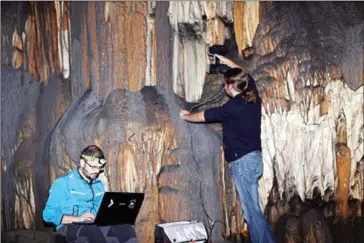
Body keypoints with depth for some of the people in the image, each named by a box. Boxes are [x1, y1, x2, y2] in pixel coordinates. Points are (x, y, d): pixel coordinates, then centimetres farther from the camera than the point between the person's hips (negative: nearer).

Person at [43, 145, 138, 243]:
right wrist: (78, 218, -17)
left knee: (125, 228, -27)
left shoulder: (98, 184, 19)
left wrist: (105, 185, 10)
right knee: (93, 231, -40)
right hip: (71, 227, -4)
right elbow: (48, 214, -6)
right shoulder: (63, 183, 3)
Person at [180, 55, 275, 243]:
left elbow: (204, 116, -2)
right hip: (253, 158, 9)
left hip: (243, 161, -9)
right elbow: (245, 75, 29)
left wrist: (186, 116, 16)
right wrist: (228, 62, 35)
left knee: (251, 210, -7)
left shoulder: (234, 106, -15)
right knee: (252, 209, 12)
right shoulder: (253, 98, 7)